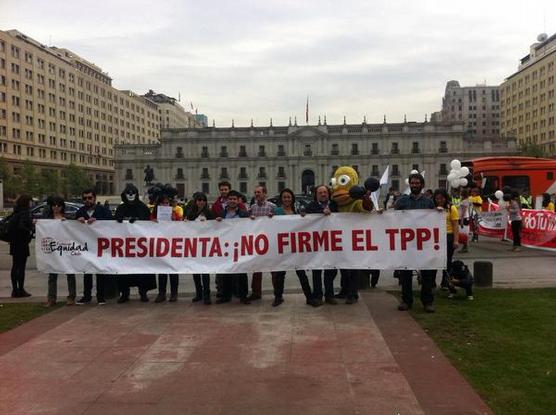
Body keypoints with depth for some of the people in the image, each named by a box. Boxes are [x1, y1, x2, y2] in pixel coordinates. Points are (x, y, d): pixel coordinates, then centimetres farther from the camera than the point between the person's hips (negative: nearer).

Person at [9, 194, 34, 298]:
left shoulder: (17, 212, 10)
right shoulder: (25, 213, -16)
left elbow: (11, 226, 15)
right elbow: (21, 227, -28)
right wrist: (30, 232, -14)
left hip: (14, 243, 9)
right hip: (22, 243, -9)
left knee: (15, 266, 12)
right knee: (21, 267, -1)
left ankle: (15, 290, 19)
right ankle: (20, 290, 6)